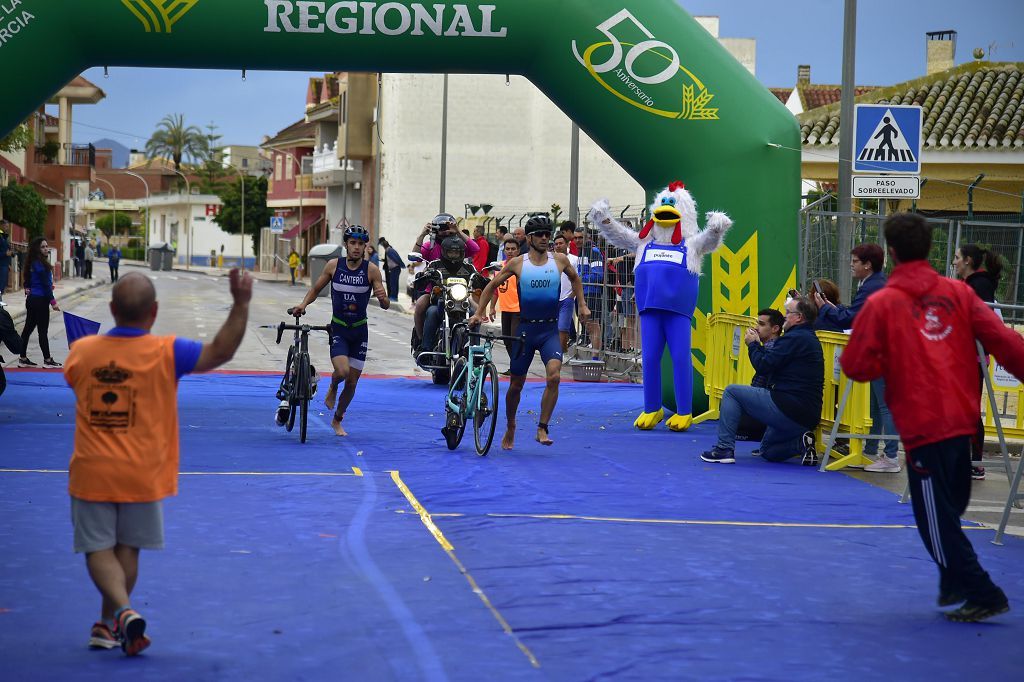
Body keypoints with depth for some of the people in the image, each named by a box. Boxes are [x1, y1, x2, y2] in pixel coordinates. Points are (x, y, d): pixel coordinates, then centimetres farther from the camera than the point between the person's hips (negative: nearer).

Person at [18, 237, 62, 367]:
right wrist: (53, 301, -16)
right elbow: (45, 284, -18)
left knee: (28, 328, 12)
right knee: (43, 331, -1)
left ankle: (23, 358, 17)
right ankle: (47, 360, 5)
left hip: (32, 299, 9)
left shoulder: (33, 263, 10)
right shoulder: (40, 264, -17)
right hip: (40, 300, -9)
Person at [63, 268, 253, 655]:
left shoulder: (81, 351, -3)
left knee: (99, 548, 6)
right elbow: (220, 352, -12)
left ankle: (123, 612, -16)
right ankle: (109, 625, 21)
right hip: (142, 474, 0)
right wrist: (240, 305, -10)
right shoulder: (165, 353, -13)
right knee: (127, 548, 15)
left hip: (90, 473, 1)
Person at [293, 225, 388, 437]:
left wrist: (383, 298, -31)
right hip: (338, 328, -1)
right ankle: (333, 388, 13)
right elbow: (316, 289, 9)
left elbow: (385, 305, -8)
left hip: (359, 330, 1)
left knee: (352, 382, 7)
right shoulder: (333, 265, -6)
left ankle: (337, 420, 31)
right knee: (342, 371, -24)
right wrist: (303, 304, -8)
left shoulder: (371, 270, -8)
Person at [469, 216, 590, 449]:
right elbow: (492, 285, 8)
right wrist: (478, 313, 1)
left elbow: (574, 278, 23)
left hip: (550, 330, 0)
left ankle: (542, 429, -12)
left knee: (554, 376, -22)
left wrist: (582, 305, 17)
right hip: (526, 329, 0)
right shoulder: (518, 263, -3)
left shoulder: (559, 261, 1)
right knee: (516, 384, 8)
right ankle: (510, 428, 32)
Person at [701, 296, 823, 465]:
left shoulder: (794, 338, -15)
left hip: (788, 410, -10)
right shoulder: (810, 339, 18)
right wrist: (758, 345, 19)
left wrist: (753, 344, 3)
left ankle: (724, 449, -4)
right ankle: (802, 443, 4)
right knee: (767, 452, 28)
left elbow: (763, 367, -14)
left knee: (731, 392, -1)